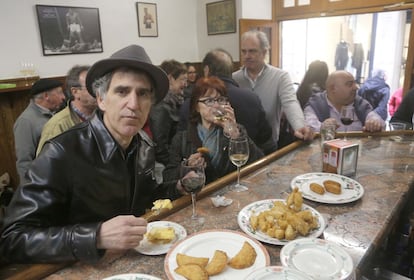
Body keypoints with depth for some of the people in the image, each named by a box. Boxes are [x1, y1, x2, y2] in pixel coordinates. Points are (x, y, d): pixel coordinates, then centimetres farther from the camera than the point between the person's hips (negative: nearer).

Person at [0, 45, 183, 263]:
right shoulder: (61, 153, -20)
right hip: (84, 270, -3)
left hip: (136, 260, 3)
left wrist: (178, 188, -4)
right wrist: (97, 236, -31)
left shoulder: (144, 146, -3)